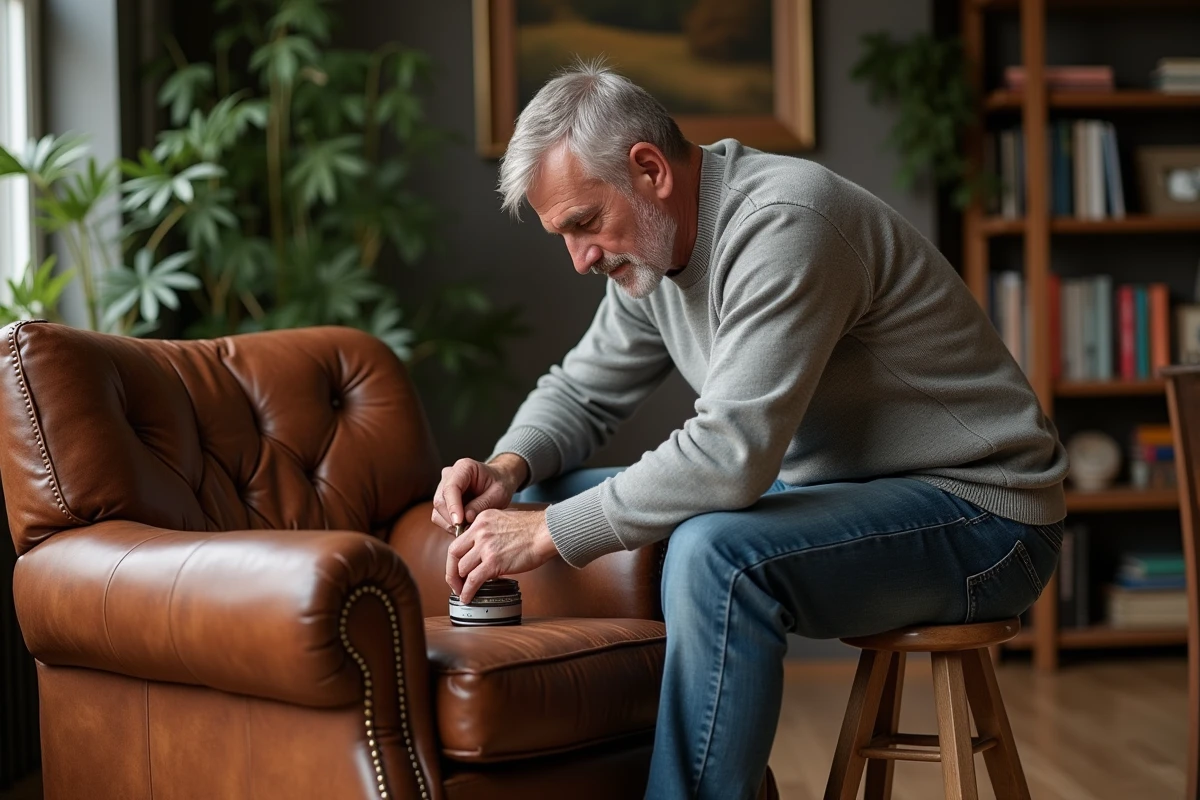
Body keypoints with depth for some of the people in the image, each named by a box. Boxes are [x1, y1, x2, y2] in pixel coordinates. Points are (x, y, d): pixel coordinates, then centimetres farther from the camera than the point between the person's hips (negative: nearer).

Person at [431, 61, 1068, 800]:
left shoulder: (782, 225, -25)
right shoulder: (654, 242, 4)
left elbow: (732, 454, -33)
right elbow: (583, 390, 14)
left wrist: (550, 533, -27)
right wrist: (511, 467, -8)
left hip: (978, 510, -9)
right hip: (831, 487, 9)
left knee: (715, 555, -36)